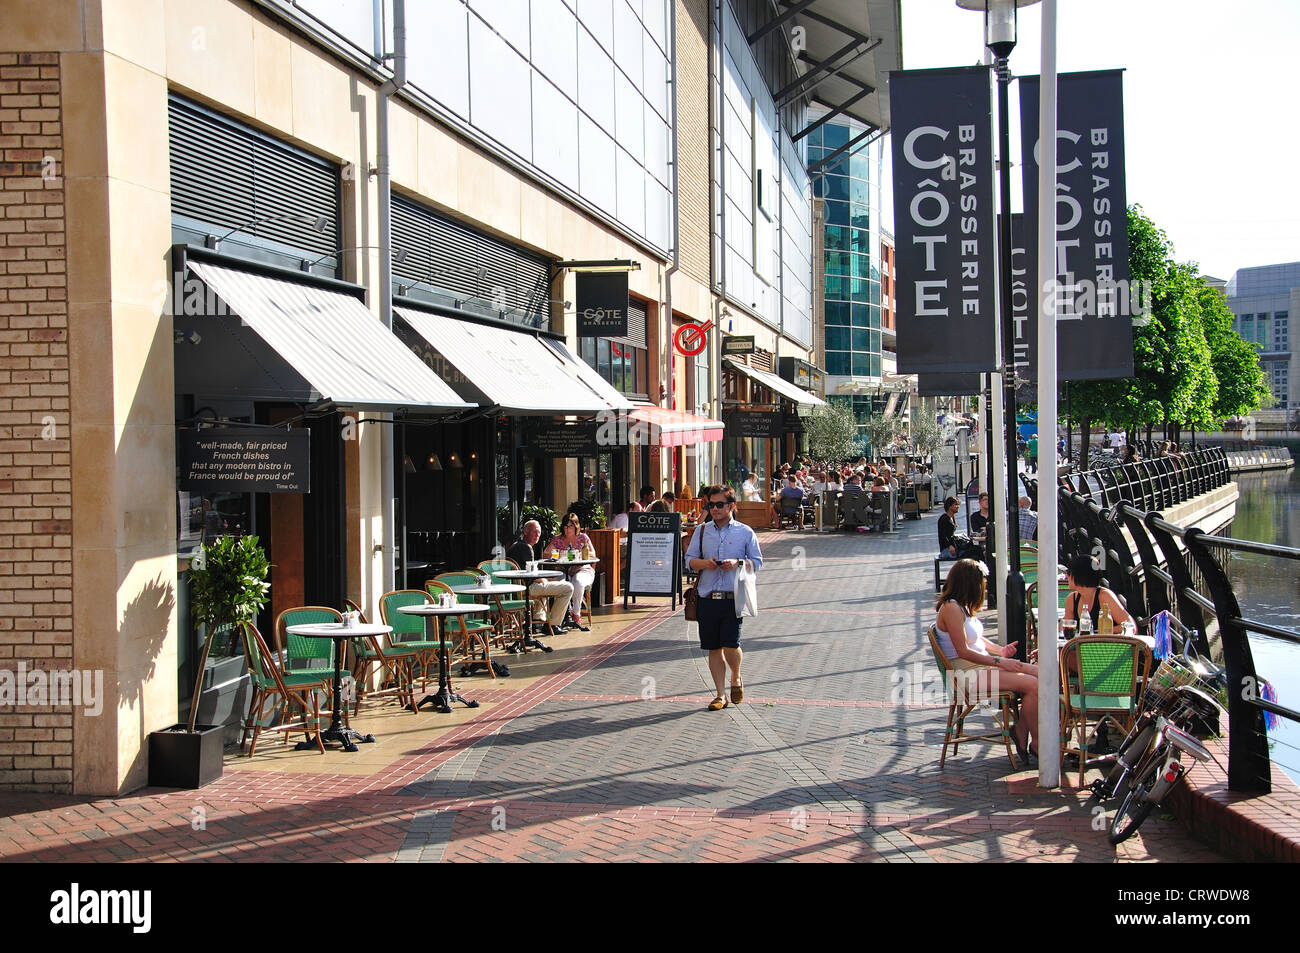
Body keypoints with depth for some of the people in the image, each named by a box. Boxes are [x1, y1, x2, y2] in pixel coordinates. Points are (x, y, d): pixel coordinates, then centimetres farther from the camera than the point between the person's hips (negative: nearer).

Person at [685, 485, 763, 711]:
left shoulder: (745, 532, 5)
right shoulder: (702, 531, 12)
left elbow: (757, 562, 5)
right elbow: (690, 559, 12)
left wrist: (737, 563, -13)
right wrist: (704, 563, -9)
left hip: (733, 598, -3)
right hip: (708, 597, 3)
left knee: (730, 645, -11)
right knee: (713, 648, 5)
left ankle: (736, 679, 20)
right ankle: (720, 695, 15)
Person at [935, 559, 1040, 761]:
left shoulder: (962, 606, 13)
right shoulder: (951, 608, -17)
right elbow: (963, 652, -21)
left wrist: (1000, 650, 8)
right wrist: (999, 662, -18)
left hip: (981, 665, 10)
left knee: (1039, 674, -3)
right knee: (1033, 685, -20)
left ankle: (1021, 730, 1)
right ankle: (1037, 745, -8)